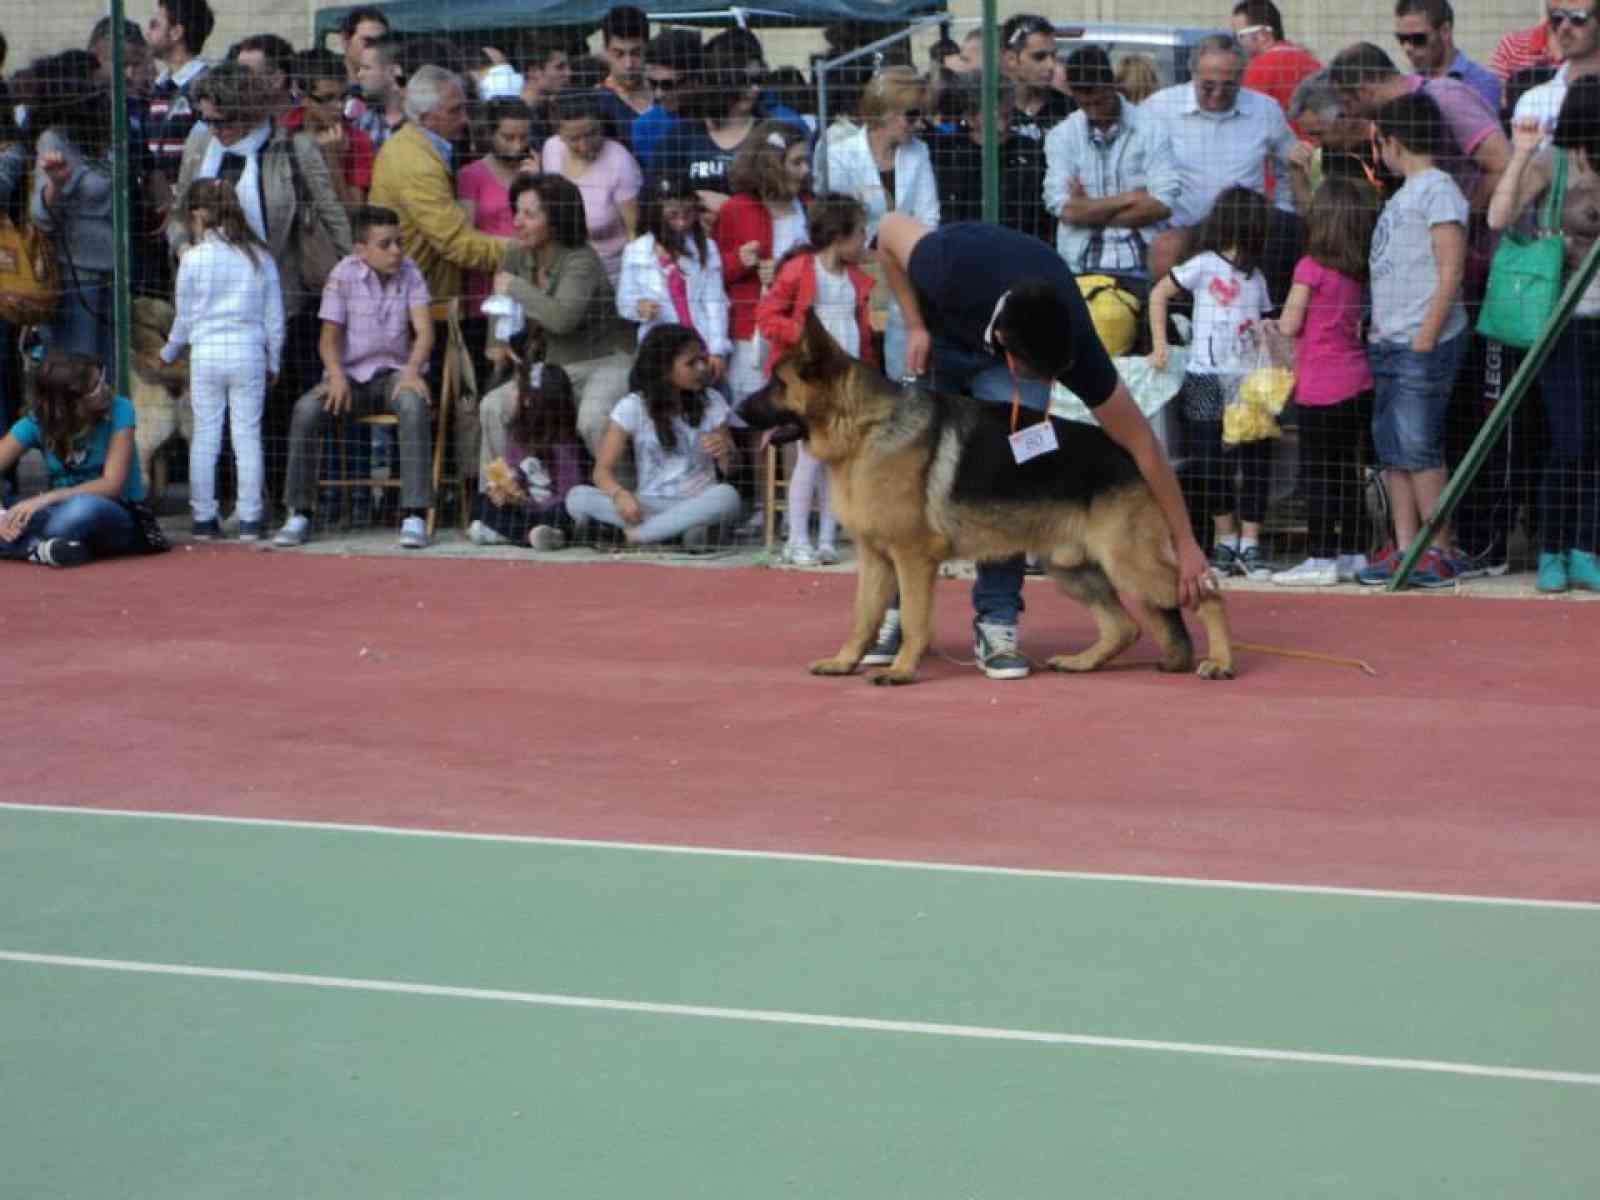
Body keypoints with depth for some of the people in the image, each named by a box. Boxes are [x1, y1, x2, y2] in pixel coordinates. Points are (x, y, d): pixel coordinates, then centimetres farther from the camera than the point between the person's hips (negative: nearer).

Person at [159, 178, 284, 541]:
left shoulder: (194, 258, -4)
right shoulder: (259, 257, 3)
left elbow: (184, 317, 5)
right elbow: (274, 318, 6)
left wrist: (168, 354, 22)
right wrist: (273, 362, 18)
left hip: (206, 354, -1)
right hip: (248, 354, 1)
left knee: (204, 436, 6)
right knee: (247, 435, 3)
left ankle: (204, 518, 8)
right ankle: (249, 520, 2)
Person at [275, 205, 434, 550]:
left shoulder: (409, 273, 1)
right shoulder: (344, 275, -3)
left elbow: (424, 330, -7)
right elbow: (330, 336, -7)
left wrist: (412, 370, -27)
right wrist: (336, 376, -26)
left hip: (393, 373, 0)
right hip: (351, 375, 0)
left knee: (414, 403, -35)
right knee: (306, 408, -29)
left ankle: (415, 515, -34)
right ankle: (300, 513, -18)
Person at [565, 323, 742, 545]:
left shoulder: (711, 402, 3)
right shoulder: (633, 406, -2)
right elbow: (603, 470, -5)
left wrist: (725, 454, -18)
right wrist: (619, 493, -29)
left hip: (698, 504, 0)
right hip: (649, 505, 0)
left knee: (727, 495, -36)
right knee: (577, 497, -28)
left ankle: (637, 534, -29)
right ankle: (687, 529, -35)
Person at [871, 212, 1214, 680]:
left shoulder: (1074, 348, -38)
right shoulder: (952, 272, -43)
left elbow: (1141, 443, -29)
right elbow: (890, 227, -21)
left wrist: (1184, 543, -25)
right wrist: (914, 325, -21)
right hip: (939, 328, 1)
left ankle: (996, 620, -14)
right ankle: (898, 608, 9)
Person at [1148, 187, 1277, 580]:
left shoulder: (1256, 277, 13)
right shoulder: (1205, 265, -2)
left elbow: (1261, 329, 17)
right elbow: (1158, 294, 0)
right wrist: (1159, 346, -5)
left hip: (1248, 380, 4)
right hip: (1206, 380, -4)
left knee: (1254, 462, -2)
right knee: (1211, 462, -1)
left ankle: (1249, 544, 3)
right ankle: (1225, 540, 12)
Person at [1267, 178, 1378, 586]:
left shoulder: (1310, 267, -12)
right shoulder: (1359, 273, 7)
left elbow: (1290, 325, -10)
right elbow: (1359, 325, 12)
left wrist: (1277, 322, 12)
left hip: (1321, 388, -7)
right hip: (1358, 381, 7)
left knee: (1317, 473, -2)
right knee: (1348, 472, 13)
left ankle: (1321, 559, -3)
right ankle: (1354, 555, 16)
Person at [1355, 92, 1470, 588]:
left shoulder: (1438, 190, -10)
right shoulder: (1404, 194, 18)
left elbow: (1450, 273, -15)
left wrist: (1425, 340, -18)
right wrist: (1380, 329, 16)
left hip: (1423, 344, -9)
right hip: (1390, 343, 9)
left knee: (1419, 451, -7)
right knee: (1392, 451, 7)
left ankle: (1439, 553, -1)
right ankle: (1404, 549, 11)